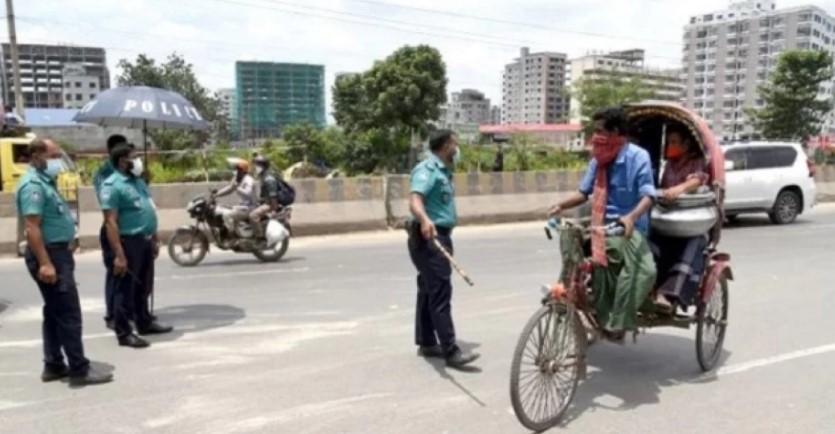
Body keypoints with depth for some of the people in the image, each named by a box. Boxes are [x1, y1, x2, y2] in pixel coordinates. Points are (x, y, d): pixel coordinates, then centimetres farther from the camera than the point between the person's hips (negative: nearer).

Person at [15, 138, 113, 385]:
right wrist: (44, 263, -28)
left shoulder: (45, 182, 16)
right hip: (49, 254, -11)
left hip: (58, 252, 11)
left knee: (55, 312, 14)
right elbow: (32, 228, -23)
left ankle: (54, 366, 22)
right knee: (69, 313, -8)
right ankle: (79, 370, -4)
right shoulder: (33, 185, -16)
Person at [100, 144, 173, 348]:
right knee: (125, 289, 0)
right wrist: (119, 254, -24)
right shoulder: (112, 185, -14)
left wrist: (155, 239, 19)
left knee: (143, 287, 19)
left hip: (145, 240, 9)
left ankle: (144, 322, 33)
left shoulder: (138, 181, 14)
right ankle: (124, 333, 9)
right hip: (129, 242, -9)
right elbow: (111, 222, -20)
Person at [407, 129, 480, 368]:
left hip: (439, 236, 10)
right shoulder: (427, 169, -14)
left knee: (429, 291, 14)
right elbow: (415, 199, -32)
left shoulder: (443, 171, 18)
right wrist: (424, 220, -51)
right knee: (440, 293, -12)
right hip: (428, 238, -10)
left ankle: (427, 343, 22)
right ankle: (451, 351, -11)